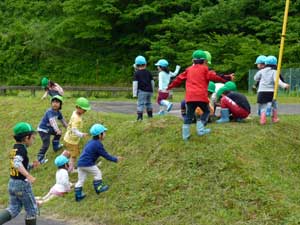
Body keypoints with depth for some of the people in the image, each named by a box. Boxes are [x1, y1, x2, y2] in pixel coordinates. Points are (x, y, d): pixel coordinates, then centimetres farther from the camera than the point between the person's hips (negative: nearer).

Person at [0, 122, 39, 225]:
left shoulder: (14, 149, 10)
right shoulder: (21, 149, -17)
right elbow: (17, 163, -34)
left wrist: (32, 165, 6)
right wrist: (28, 176, -43)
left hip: (12, 183, 8)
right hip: (22, 184, -8)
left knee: (14, 209, 13)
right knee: (31, 210, 7)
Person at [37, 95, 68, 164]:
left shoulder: (58, 112, -2)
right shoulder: (50, 112, -30)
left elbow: (62, 120, 15)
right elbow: (52, 121, -46)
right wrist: (57, 130, -59)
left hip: (49, 128, 9)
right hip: (43, 129, -9)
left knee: (58, 133, 27)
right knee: (46, 144, -17)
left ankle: (56, 146, 44)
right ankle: (40, 158, -8)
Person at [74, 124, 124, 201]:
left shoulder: (91, 142, 16)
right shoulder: (98, 144, -12)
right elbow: (105, 155, -8)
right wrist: (115, 159, 3)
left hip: (80, 163, 8)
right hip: (88, 164, -8)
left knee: (81, 180, 12)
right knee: (98, 173, 12)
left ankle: (78, 195, 16)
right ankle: (98, 188, 19)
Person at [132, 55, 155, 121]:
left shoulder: (136, 73, -3)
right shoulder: (148, 72, 11)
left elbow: (135, 83, -7)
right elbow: (152, 82, 15)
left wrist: (134, 93, -4)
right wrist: (152, 90, 27)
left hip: (142, 91, -5)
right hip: (149, 90, 5)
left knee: (140, 103, -7)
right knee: (148, 102, 22)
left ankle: (140, 116, -18)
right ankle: (150, 115, 28)